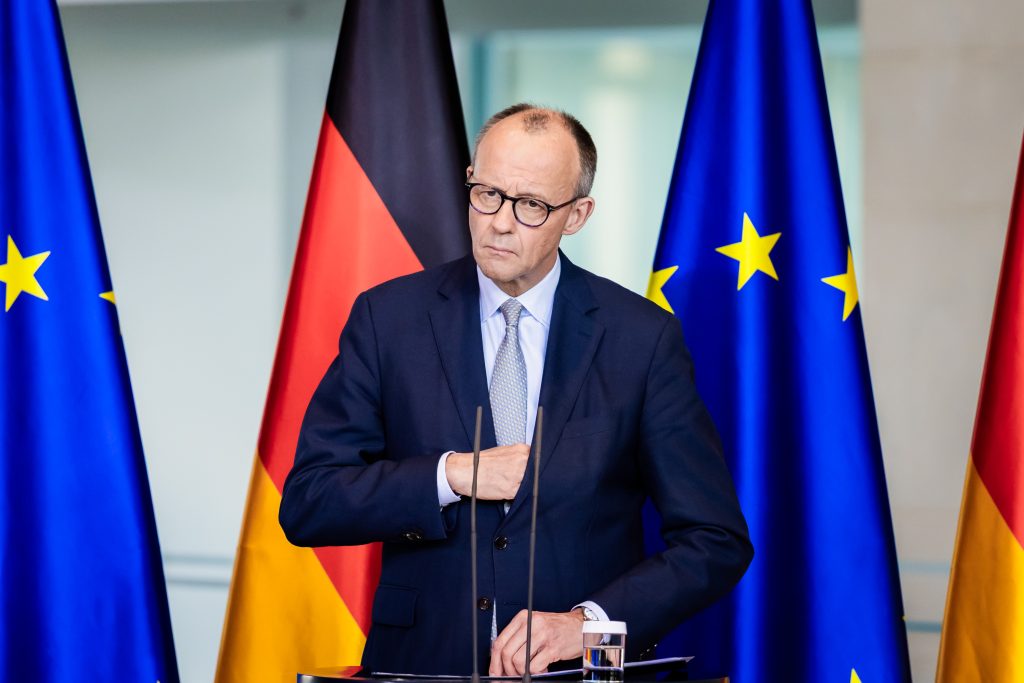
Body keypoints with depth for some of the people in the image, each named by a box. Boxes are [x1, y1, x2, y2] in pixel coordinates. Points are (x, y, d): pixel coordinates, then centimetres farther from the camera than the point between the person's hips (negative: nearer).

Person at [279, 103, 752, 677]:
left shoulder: (643, 338, 1)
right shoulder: (387, 318, 5)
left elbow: (718, 542, 0)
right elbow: (305, 502, 1)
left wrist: (587, 622, -13)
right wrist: (452, 475, -11)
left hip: (579, 672, -2)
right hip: (422, 663, 3)